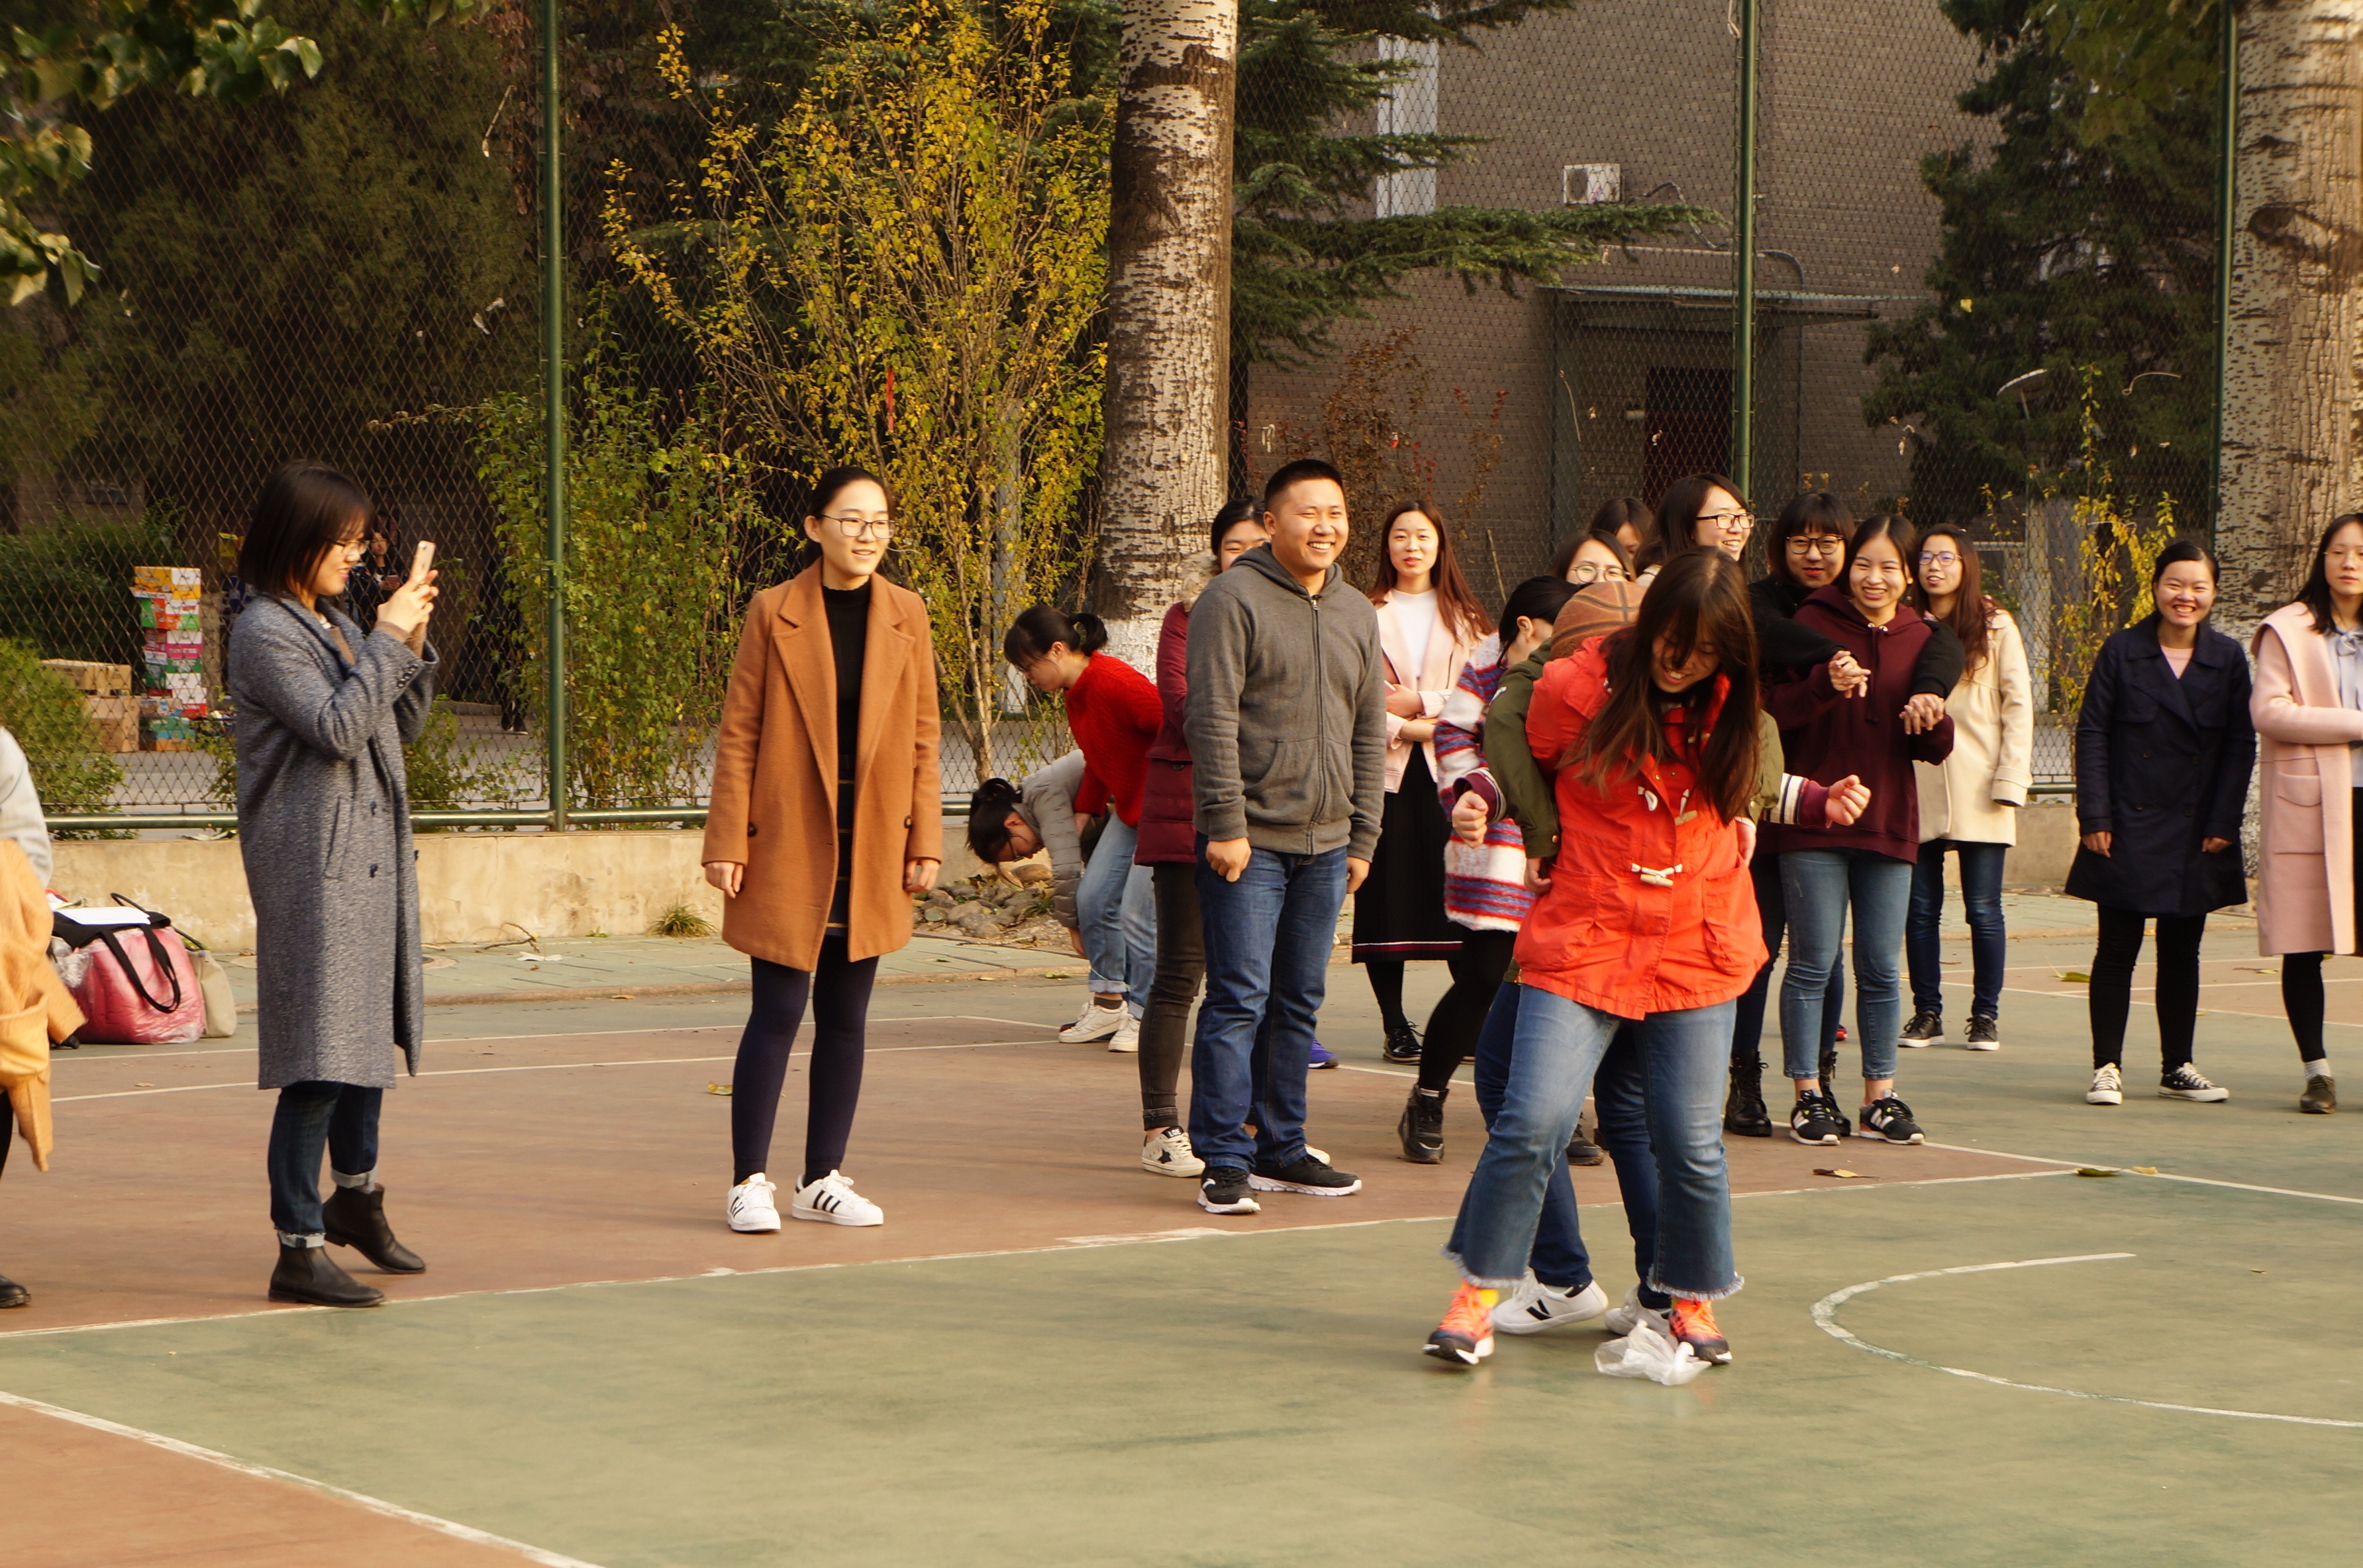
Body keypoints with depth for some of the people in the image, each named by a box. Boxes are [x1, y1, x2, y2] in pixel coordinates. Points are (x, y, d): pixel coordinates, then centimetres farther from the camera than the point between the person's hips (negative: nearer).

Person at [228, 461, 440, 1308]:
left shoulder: (337, 626, 15)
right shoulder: (265, 633, -11)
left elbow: (402, 727, 19)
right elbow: (337, 728, -22)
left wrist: (413, 646, 5)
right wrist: (387, 640, -15)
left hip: (373, 857, 9)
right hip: (312, 867, -9)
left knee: (372, 1032, 21)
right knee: (319, 1061, -9)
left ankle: (355, 1193, 40)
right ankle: (300, 1247, -5)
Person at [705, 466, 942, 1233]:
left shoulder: (906, 615, 6)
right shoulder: (774, 612, -3)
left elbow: (922, 737, 9)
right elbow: (738, 733, -3)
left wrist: (924, 840, 3)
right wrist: (727, 842, -9)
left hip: (871, 851, 4)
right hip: (788, 845, -3)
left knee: (845, 1016, 8)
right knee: (779, 1010, -5)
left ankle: (823, 1178, 16)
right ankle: (749, 1182, 2)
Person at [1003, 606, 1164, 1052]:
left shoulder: (1117, 682, -25)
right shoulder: (1076, 694, 6)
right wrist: (1084, 815, 18)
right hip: (1127, 808, 9)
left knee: (1136, 912, -10)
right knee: (1093, 898, 4)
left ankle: (1143, 1016, 3)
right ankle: (1109, 1001, 16)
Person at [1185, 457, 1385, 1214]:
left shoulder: (1357, 614, 15)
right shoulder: (1233, 600, -6)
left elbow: (1369, 732, 18)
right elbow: (1212, 719, -12)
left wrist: (1363, 837, 12)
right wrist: (1225, 824, -17)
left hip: (1325, 845, 6)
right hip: (1250, 841, -6)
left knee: (1300, 1004, 10)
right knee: (1239, 1000, -8)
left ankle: (1280, 1149, 18)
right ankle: (1224, 1161, -5)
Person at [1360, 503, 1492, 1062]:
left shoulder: (1466, 619, 13)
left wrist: (1423, 702, -7)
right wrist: (1406, 728, -12)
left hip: (1449, 770, 1)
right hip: (1386, 770, -1)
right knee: (1387, 895, -1)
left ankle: (1475, 1023, -2)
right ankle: (1395, 1027, 7)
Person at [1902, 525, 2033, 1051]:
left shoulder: (1995, 627, 4)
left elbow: (2018, 706, 2)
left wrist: (2011, 780, -7)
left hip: (1979, 790, -2)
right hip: (1917, 786, 2)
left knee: (1983, 910, -1)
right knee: (1920, 907, 2)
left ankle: (1986, 1015, 8)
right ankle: (1927, 1014, 10)